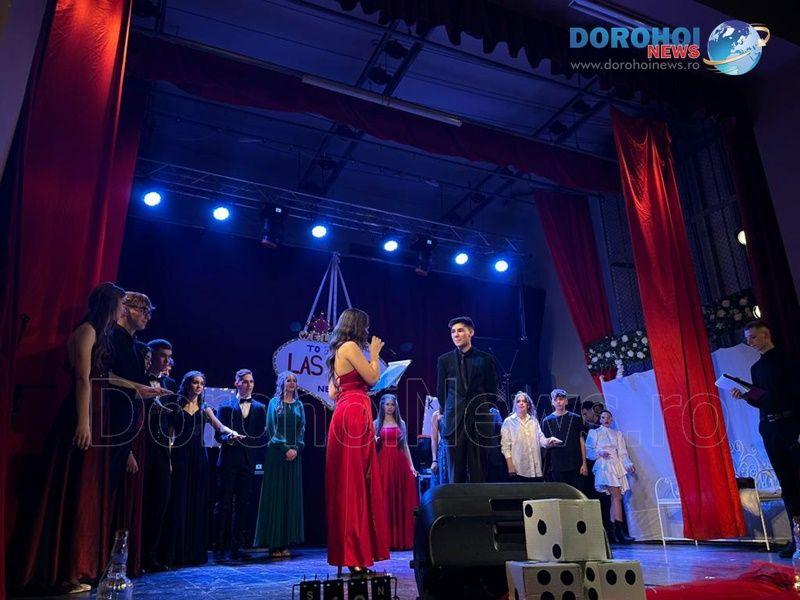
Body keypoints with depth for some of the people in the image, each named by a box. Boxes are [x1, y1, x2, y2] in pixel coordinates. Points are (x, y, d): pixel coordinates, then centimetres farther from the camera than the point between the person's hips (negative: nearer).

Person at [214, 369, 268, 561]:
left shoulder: (259, 408, 11)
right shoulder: (225, 406, 4)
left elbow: (262, 435, 9)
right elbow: (219, 433, -2)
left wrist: (261, 458, -2)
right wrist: (228, 439, -21)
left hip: (248, 462, 3)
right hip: (228, 461, -2)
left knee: (243, 505, 4)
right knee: (224, 504, 0)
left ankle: (236, 547, 11)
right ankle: (220, 546, 9)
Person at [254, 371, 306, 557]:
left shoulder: (298, 405, 12)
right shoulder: (274, 403, 2)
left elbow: (302, 429, 8)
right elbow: (272, 428, -4)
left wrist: (296, 448, -7)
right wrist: (285, 448, -12)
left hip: (294, 454, 4)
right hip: (276, 453, -4)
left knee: (292, 496, 3)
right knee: (275, 495, -2)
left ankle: (286, 542, 8)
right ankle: (274, 544, 2)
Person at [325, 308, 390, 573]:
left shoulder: (337, 352, 20)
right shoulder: (351, 347, -7)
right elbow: (372, 378, -9)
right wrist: (374, 353, 6)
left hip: (344, 412, 10)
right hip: (355, 414, -10)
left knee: (346, 483, 11)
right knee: (355, 483, -8)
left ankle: (347, 551, 17)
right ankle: (355, 556, -4)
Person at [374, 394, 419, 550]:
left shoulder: (401, 423, 11)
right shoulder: (377, 423, 8)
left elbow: (405, 446, 11)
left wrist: (411, 465, 3)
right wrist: (374, 441, -15)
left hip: (399, 463, 2)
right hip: (383, 463, -1)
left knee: (401, 499, 1)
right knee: (384, 499, -3)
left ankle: (401, 539, 8)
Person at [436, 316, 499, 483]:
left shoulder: (485, 359, 5)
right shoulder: (444, 360, 7)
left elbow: (492, 391, 9)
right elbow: (440, 391, 13)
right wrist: (447, 414, 12)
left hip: (479, 420, -1)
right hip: (454, 421, 1)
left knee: (478, 471, 2)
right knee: (456, 471, 3)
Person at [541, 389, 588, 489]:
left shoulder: (575, 418, 6)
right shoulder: (547, 420, 6)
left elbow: (582, 442, 7)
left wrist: (584, 463, 2)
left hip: (575, 465, 0)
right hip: (556, 467, 0)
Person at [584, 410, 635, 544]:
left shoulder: (617, 434, 20)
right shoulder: (593, 433, 11)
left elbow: (623, 452, 11)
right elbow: (588, 451, 6)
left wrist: (629, 464, -5)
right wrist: (599, 453, -11)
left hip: (617, 466, 4)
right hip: (604, 466, -4)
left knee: (615, 498, 0)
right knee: (616, 496, -17)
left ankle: (614, 533, 5)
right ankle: (620, 531, -22)